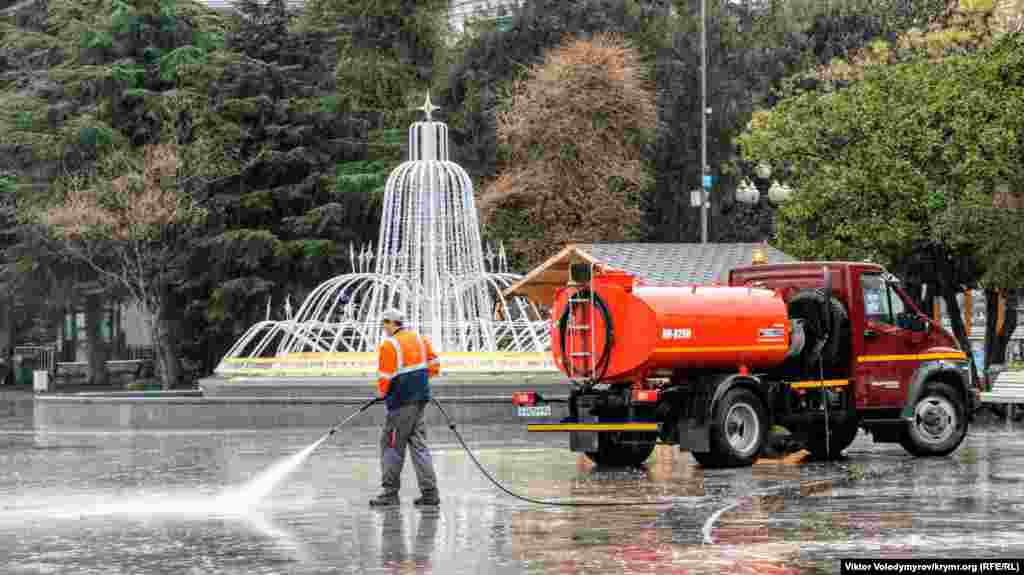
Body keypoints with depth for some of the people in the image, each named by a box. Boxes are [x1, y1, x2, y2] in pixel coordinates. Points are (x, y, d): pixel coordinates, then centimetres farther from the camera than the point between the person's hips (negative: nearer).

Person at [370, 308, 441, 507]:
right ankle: (429, 493, 7)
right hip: (420, 398, 8)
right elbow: (434, 364, 14)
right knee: (418, 444, 10)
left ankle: (390, 492, 2)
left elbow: (385, 378, -12)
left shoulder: (389, 345, -12)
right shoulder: (419, 339, 10)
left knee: (391, 444, 1)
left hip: (401, 401, -7)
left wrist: (382, 392, 7)